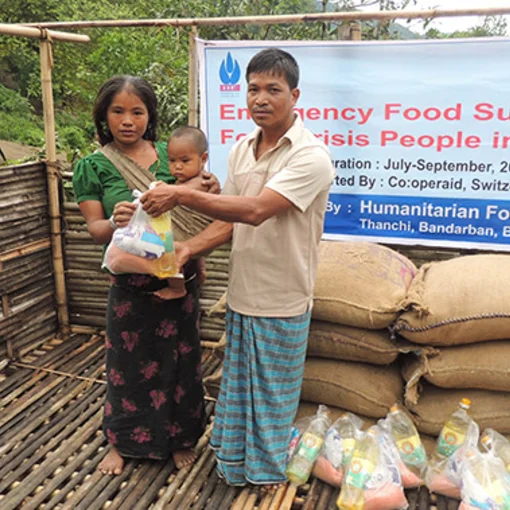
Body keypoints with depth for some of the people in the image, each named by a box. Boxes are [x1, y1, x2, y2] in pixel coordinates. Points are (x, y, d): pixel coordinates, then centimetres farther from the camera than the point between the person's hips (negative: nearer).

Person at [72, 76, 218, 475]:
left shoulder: (169, 154, -1)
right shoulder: (92, 167, -4)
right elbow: (94, 229, -7)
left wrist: (202, 191, -14)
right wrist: (115, 223, -29)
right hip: (130, 282, -1)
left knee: (179, 357, 13)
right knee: (128, 360, 12)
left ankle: (181, 437, 35)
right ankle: (122, 441, 35)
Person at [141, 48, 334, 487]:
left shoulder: (310, 155, -20)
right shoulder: (241, 148, 4)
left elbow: (255, 210, -32)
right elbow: (230, 220, 8)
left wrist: (182, 195, -30)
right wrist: (189, 248, -7)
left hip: (282, 302, -6)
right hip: (241, 293, 6)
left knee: (272, 392, 13)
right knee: (237, 382, 21)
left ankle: (268, 470, 36)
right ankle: (234, 460, 43)